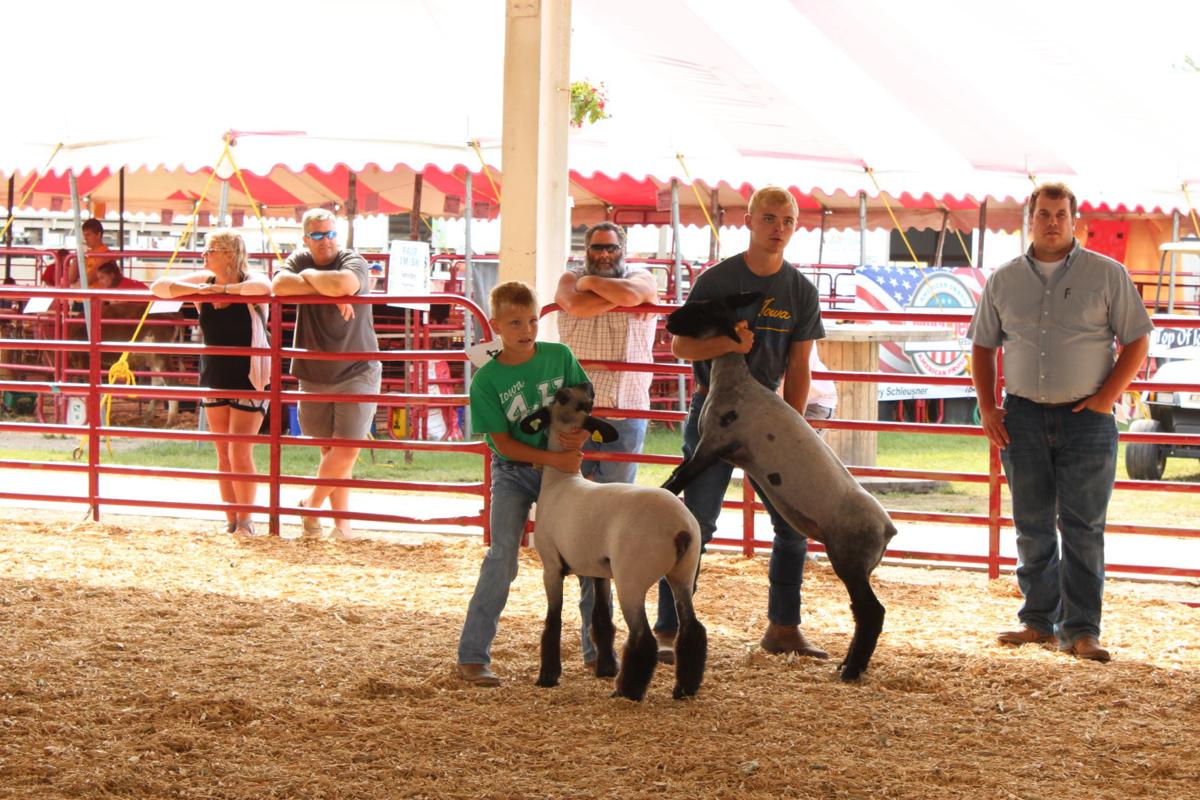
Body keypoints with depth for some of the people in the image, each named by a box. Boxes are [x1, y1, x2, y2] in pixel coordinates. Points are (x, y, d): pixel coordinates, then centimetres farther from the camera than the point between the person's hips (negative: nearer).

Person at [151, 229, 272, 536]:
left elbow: (264, 287, -37)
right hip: (215, 381, 5)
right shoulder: (202, 281, 1)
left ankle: (246, 521, 3)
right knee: (223, 455, 8)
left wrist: (225, 289, -24)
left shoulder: (249, 280, -12)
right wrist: (197, 290, -19)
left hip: (249, 383, -5)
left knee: (240, 453, -9)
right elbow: (159, 286, -6)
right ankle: (231, 521, 15)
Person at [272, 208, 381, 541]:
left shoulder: (354, 262, -9)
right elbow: (280, 285, -19)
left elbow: (342, 284, -34)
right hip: (314, 374, 4)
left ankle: (311, 503, 10)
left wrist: (309, 276, -15)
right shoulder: (299, 260, 4)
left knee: (347, 449, -9)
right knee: (330, 450, 7)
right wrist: (330, 291, -22)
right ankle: (341, 520, 14)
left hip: (356, 373, -4)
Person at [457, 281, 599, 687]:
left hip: (563, 466, 3)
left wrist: (578, 435, -19)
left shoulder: (559, 357, -5)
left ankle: (598, 649, 18)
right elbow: (503, 442, -14)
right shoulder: (486, 380, -12)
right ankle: (472, 656, -9)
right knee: (502, 558, -14)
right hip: (513, 471, -3)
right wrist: (551, 458, -26)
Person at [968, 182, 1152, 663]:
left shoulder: (1106, 275, -1)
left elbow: (1137, 341, 0)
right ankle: (1039, 621, 18)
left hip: (1085, 418, -3)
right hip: (1023, 416, 3)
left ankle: (1081, 631, -1)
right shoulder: (1004, 280, 8)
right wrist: (987, 408, 4)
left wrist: (1106, 398, -10)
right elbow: (982, 346, 16)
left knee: (1083, 528, -4)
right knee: (1032, 527, 8)